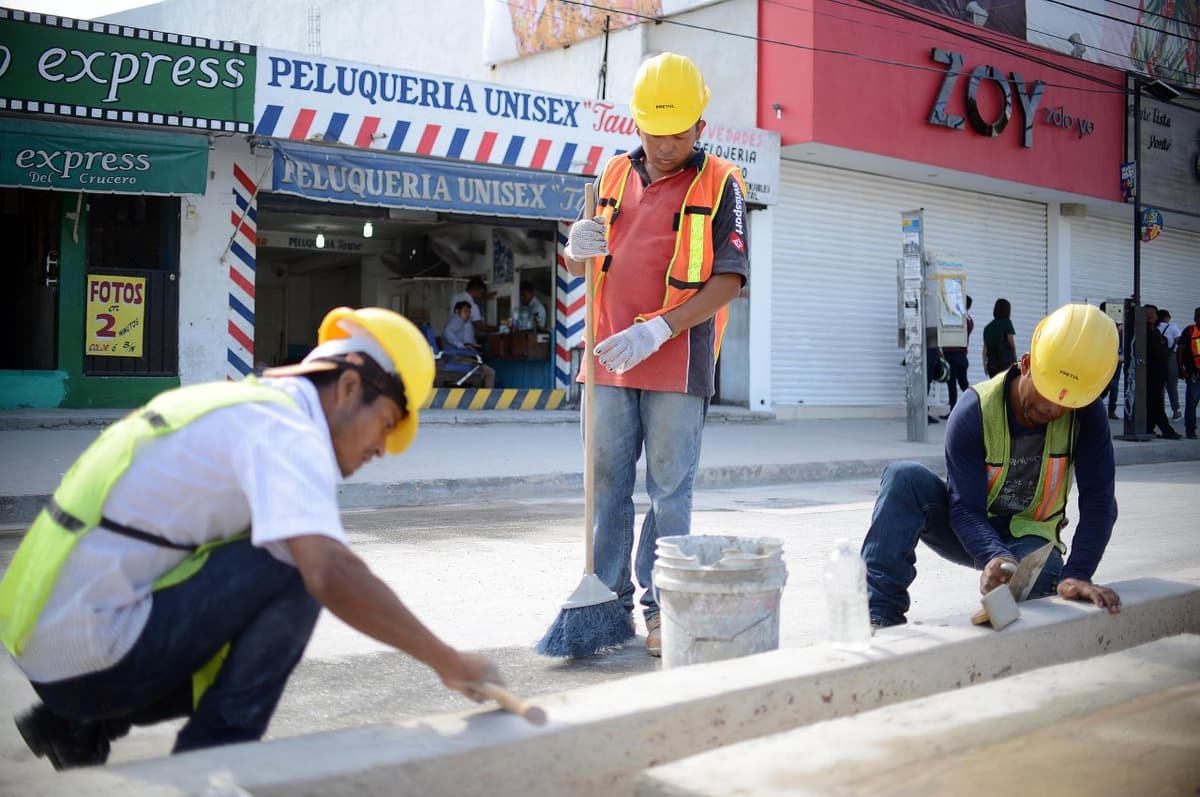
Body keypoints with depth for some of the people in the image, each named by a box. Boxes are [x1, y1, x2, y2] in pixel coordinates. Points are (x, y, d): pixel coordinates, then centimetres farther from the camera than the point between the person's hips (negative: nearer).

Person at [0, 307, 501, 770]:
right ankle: (211, 757, -6)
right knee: (296, 566, -14)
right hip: (90, 655, -9)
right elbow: (331, 575, -30)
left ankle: (79, 724, 17)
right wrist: (448, 662, -21)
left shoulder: (238, 404, 14)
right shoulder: (287, 432, -15)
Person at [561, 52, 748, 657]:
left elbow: (729, 279, -9)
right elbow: (580, 266, 19)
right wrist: (577, 249, -7)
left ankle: (660, 607, 8)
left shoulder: (719, 185, 0)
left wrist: (659, 328, -20)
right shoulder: (615, 177, 13)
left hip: (677, 364, -4)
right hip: (611, 360, 4)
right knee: (608, 485, 8)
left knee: (669, 490, 1)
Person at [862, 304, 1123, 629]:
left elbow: (1098, 499, -22)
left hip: (1027, 538, 0)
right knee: (905, 477, -31)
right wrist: (994, 557, -48)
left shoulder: (1086, 412, -18)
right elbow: (966, 509, -27)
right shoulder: (975, 410, -24)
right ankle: (882, 611, -32)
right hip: (969, 531, 0)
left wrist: (1077, 575, -36)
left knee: (1043, 576, -38)